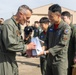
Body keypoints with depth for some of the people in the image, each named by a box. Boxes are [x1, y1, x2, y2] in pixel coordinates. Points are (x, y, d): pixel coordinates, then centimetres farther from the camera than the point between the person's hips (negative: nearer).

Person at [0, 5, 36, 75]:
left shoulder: (17, 25, 10)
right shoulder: (8, 24, -20)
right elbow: (10, 45, -27)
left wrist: (27, 50, -1)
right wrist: (27, 47, -17)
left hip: (12, 59, 9)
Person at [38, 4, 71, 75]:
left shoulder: (66, 28, -13)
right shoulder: (50, 28, 7)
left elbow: (61, 45, -19)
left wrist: (45, 52, -25)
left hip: (60, 61, -6)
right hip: (49, 60, 6)